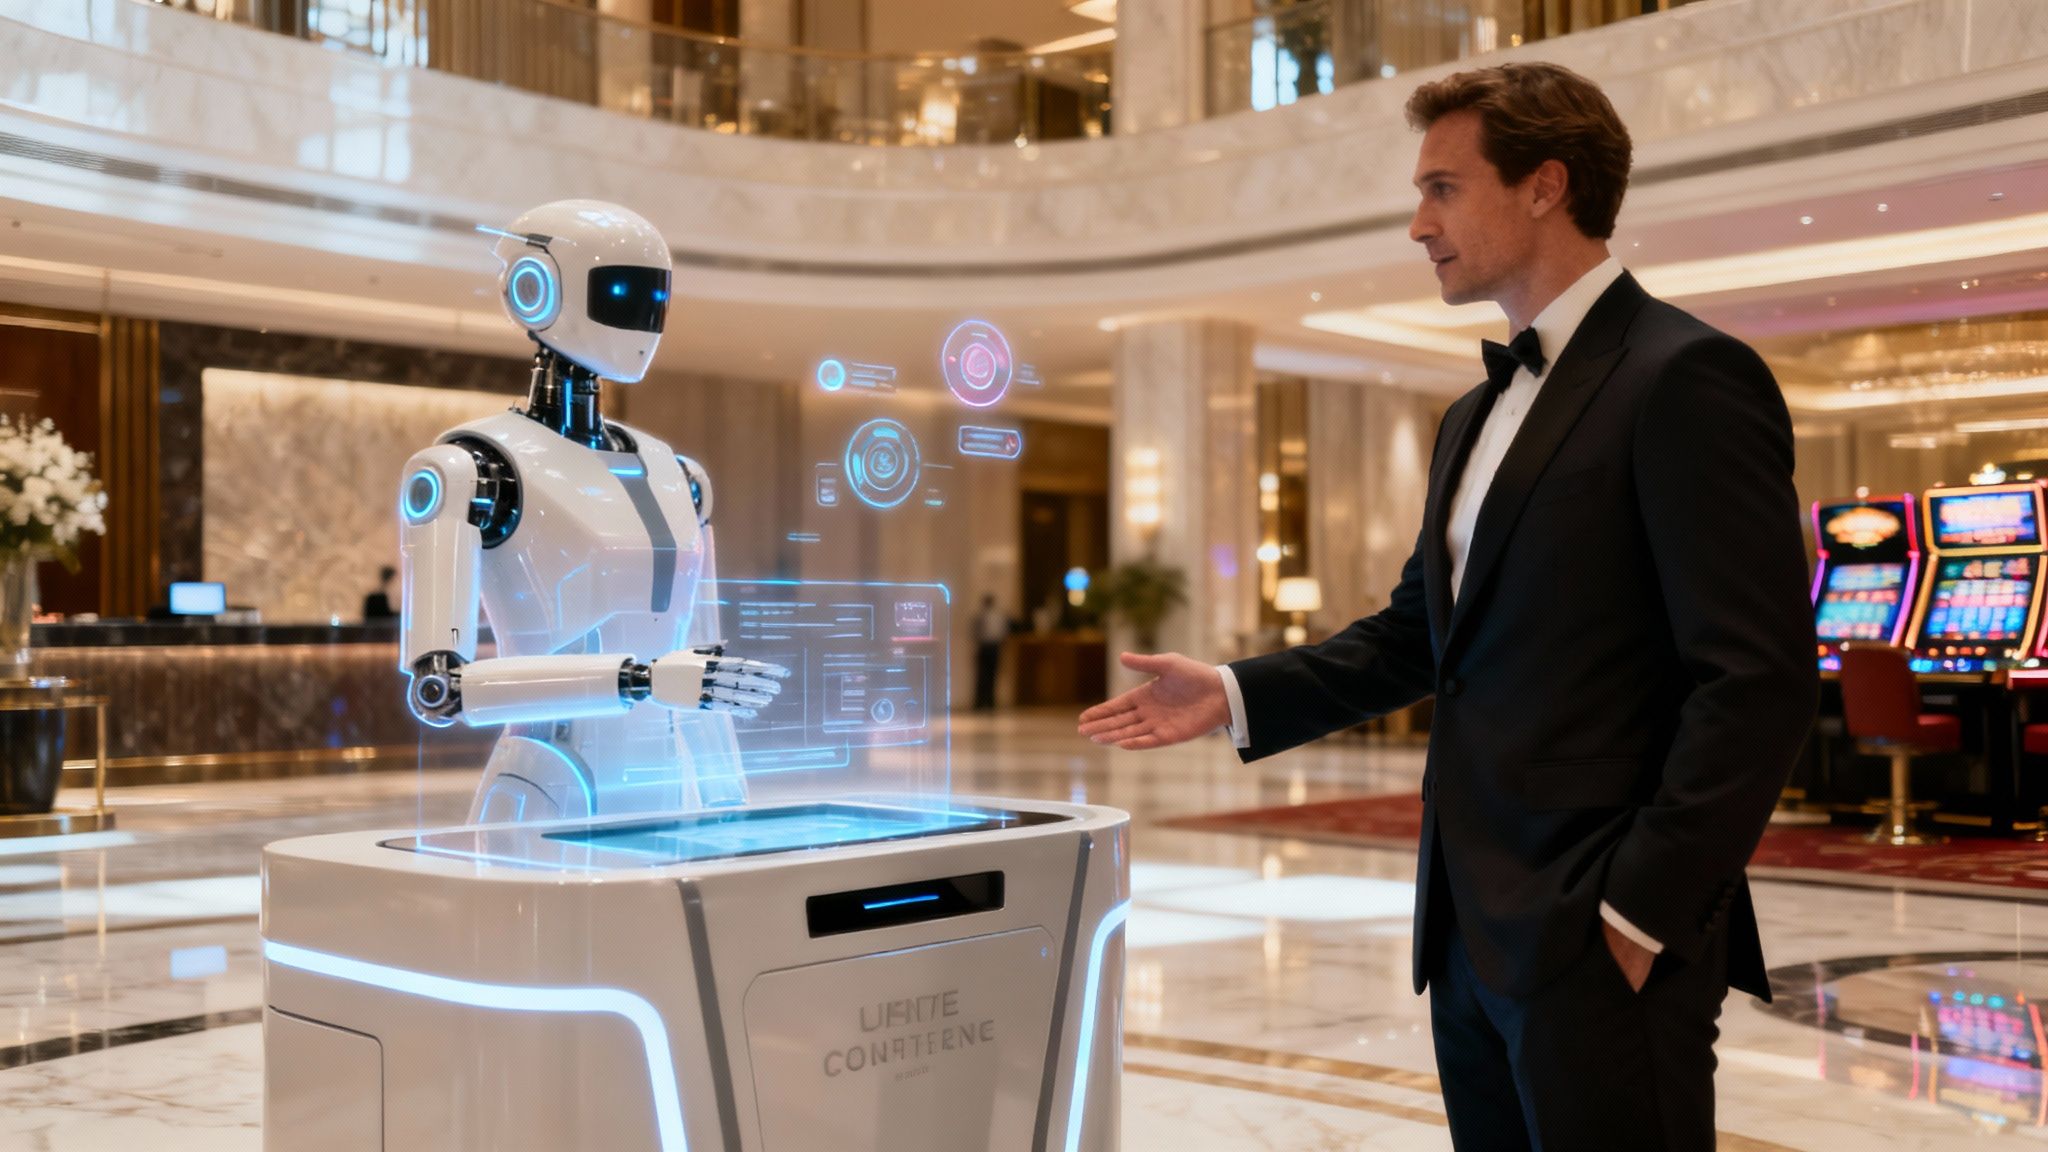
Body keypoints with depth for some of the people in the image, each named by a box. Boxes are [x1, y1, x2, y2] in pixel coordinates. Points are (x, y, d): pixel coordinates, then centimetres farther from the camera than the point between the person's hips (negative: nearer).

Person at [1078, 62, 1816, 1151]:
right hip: (1473, 933, 8)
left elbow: (1758, 680, -17)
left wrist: (1642, 911, -18)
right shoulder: (1477, 415, 17)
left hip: (1600, 937, -8)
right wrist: (1236, 694, 9)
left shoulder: (1686, 379, -12)